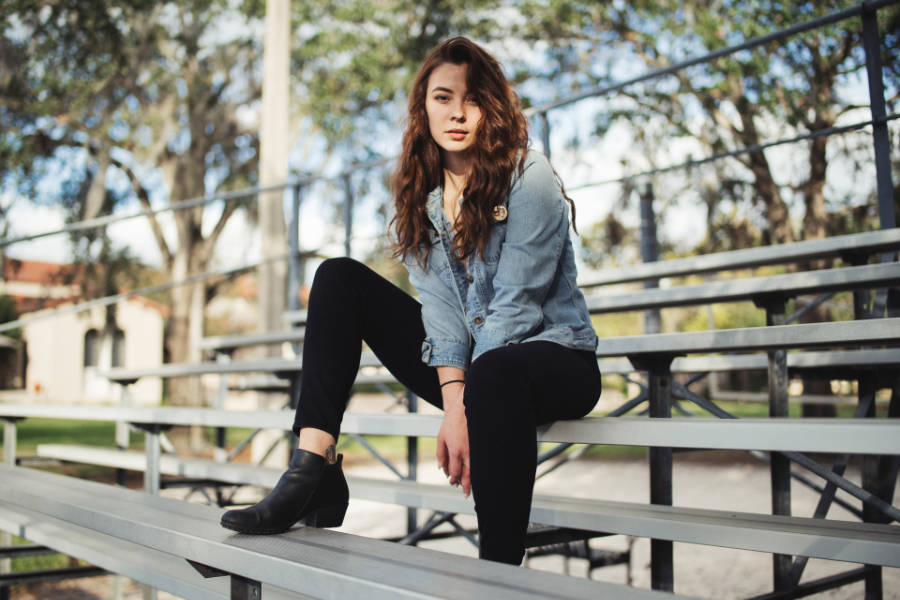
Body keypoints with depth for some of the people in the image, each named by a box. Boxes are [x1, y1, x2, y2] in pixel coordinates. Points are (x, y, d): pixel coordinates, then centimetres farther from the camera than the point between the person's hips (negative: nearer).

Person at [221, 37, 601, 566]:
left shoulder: (528, 178, -11)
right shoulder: (421, 195, 6)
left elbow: (515, 305, -17)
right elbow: (440, 304, -5)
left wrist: (469, 411, -22)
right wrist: (453, 402, -19)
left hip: (557, 359, -6)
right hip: (470, 363, 6)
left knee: (494, 375, -42)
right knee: (340, 279, -3)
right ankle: (314, 468, -16)